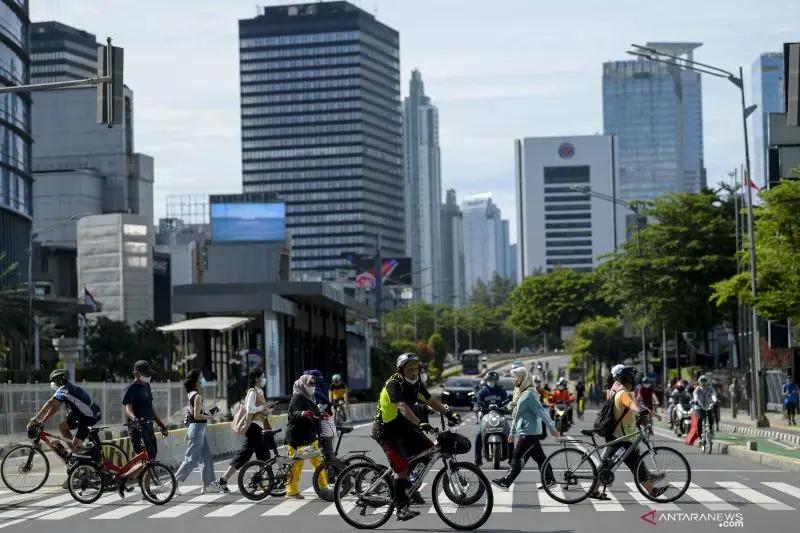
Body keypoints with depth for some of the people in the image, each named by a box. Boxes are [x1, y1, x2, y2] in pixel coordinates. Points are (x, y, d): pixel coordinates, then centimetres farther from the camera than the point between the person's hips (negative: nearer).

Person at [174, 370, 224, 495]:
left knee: (207, 457, 12)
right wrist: (209, 415, -11)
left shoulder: (190, 394, 11)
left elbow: (189, 414, 16)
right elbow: (197, 415, -22)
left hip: (201, 428, 10)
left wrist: (188, 431, 20)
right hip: (198, 427, -10)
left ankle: (208, 484, 15)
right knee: (192, 459, -5)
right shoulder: (197, 396, -17)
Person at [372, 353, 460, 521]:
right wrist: (419, 423, -49)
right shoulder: (393, 384, -23)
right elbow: (402, 407, -37)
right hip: (386, 430, -8)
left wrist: (449, 413, -13)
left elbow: (431, 401, 1)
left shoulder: (416, 384, 2)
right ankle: (401, 509, -13)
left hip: (403, 428, 8)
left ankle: (408, 484, 13)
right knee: (402, 466, -19)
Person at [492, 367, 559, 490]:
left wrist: (552, 428, -21)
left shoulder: (530, 394, -16)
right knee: (539, 457, 12)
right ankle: (549, 480, 16)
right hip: (527, 432, 10)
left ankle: (505, 482, -6)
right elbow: (517, 415, 23)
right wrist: (512, 432, 26)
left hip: (529, 433, -10)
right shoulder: (523, 393, 16)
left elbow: (541, 411, -19)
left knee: (518, 457, -7)